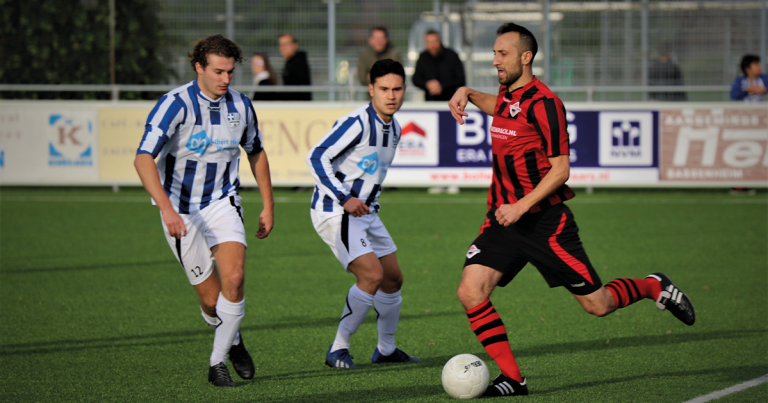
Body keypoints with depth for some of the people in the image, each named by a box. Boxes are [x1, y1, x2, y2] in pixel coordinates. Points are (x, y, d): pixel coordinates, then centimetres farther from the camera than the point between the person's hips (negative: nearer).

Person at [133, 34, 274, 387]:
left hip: (222, 203, 3)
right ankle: (233, 341, 32)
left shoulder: (240, 105, -2)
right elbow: (143, 159, -27)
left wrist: (268, 205, 15)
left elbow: (256, 153, 16)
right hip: (181, 210, -3)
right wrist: (167, 208, -38)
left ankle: (218, 363, -5)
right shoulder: (175, 104, -19)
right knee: (211, 298, -2)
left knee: (233, 279, -19)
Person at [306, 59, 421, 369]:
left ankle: (386, 349, 29)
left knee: (393, 278, 12)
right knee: (372, 274, -21)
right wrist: (344, 198, -26)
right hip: (333, 212, -9)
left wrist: (370, 204, 18)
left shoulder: (394, 129, 10)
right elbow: (316, 157, -23)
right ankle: (338, 349, -11)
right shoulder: (356, 123, -19)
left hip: (364, 213, 9)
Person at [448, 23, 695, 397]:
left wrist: (521, 206, -25)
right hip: (503, 216, 7)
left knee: (597, 304, 0)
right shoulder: (507, 94, 8)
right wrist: (467, 94, 18)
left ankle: (654, 286, 30)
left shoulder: (543, 103, -15)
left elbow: (560, 170, -17)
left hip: (543, 221, -7)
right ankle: (512, 378, -5)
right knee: (469, 291, -13)